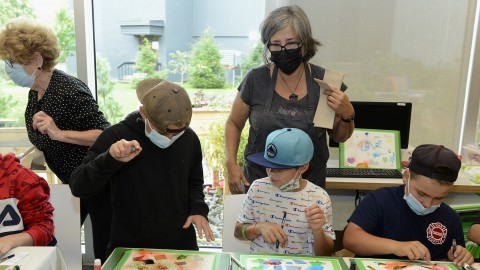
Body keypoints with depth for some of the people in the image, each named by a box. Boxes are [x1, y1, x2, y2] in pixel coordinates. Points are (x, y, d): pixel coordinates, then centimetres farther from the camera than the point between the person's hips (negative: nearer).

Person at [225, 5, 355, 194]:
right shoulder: (255, 80, -9)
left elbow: (339, 137, 5)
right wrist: (231, 163, -7)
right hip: (258, 185, 0)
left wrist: (347, 114, -15)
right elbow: (234, 124, 5)